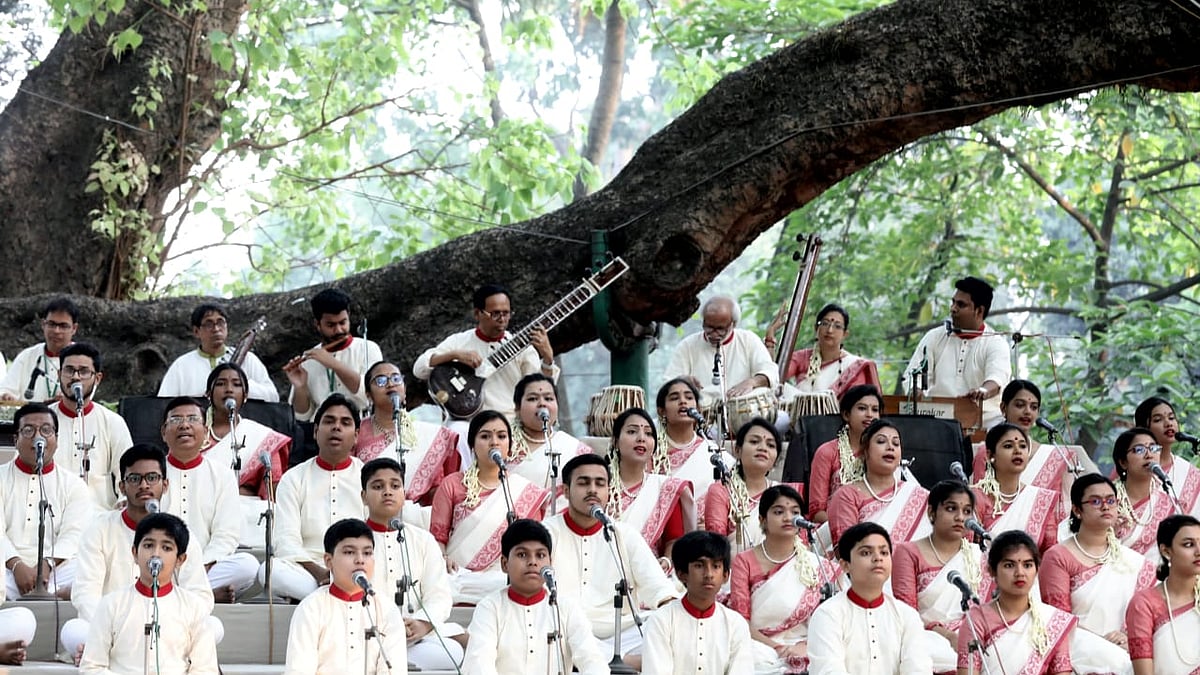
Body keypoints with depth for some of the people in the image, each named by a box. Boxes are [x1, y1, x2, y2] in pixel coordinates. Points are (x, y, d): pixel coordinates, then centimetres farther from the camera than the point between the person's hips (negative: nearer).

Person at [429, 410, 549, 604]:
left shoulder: (527, 493, 14)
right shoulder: (452, 485, 13)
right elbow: (437, 535, 8)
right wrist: (443, 559, -13)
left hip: (504, 579, 1)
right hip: (458, 577, -1)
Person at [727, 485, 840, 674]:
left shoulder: (817, 565, 10)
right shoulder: (744, 562, 6)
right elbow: (740, 621, -3)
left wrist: (806, 646, -16)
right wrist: (778, 648, -16)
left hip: (805, 656, 2)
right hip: (760, 650, -1)